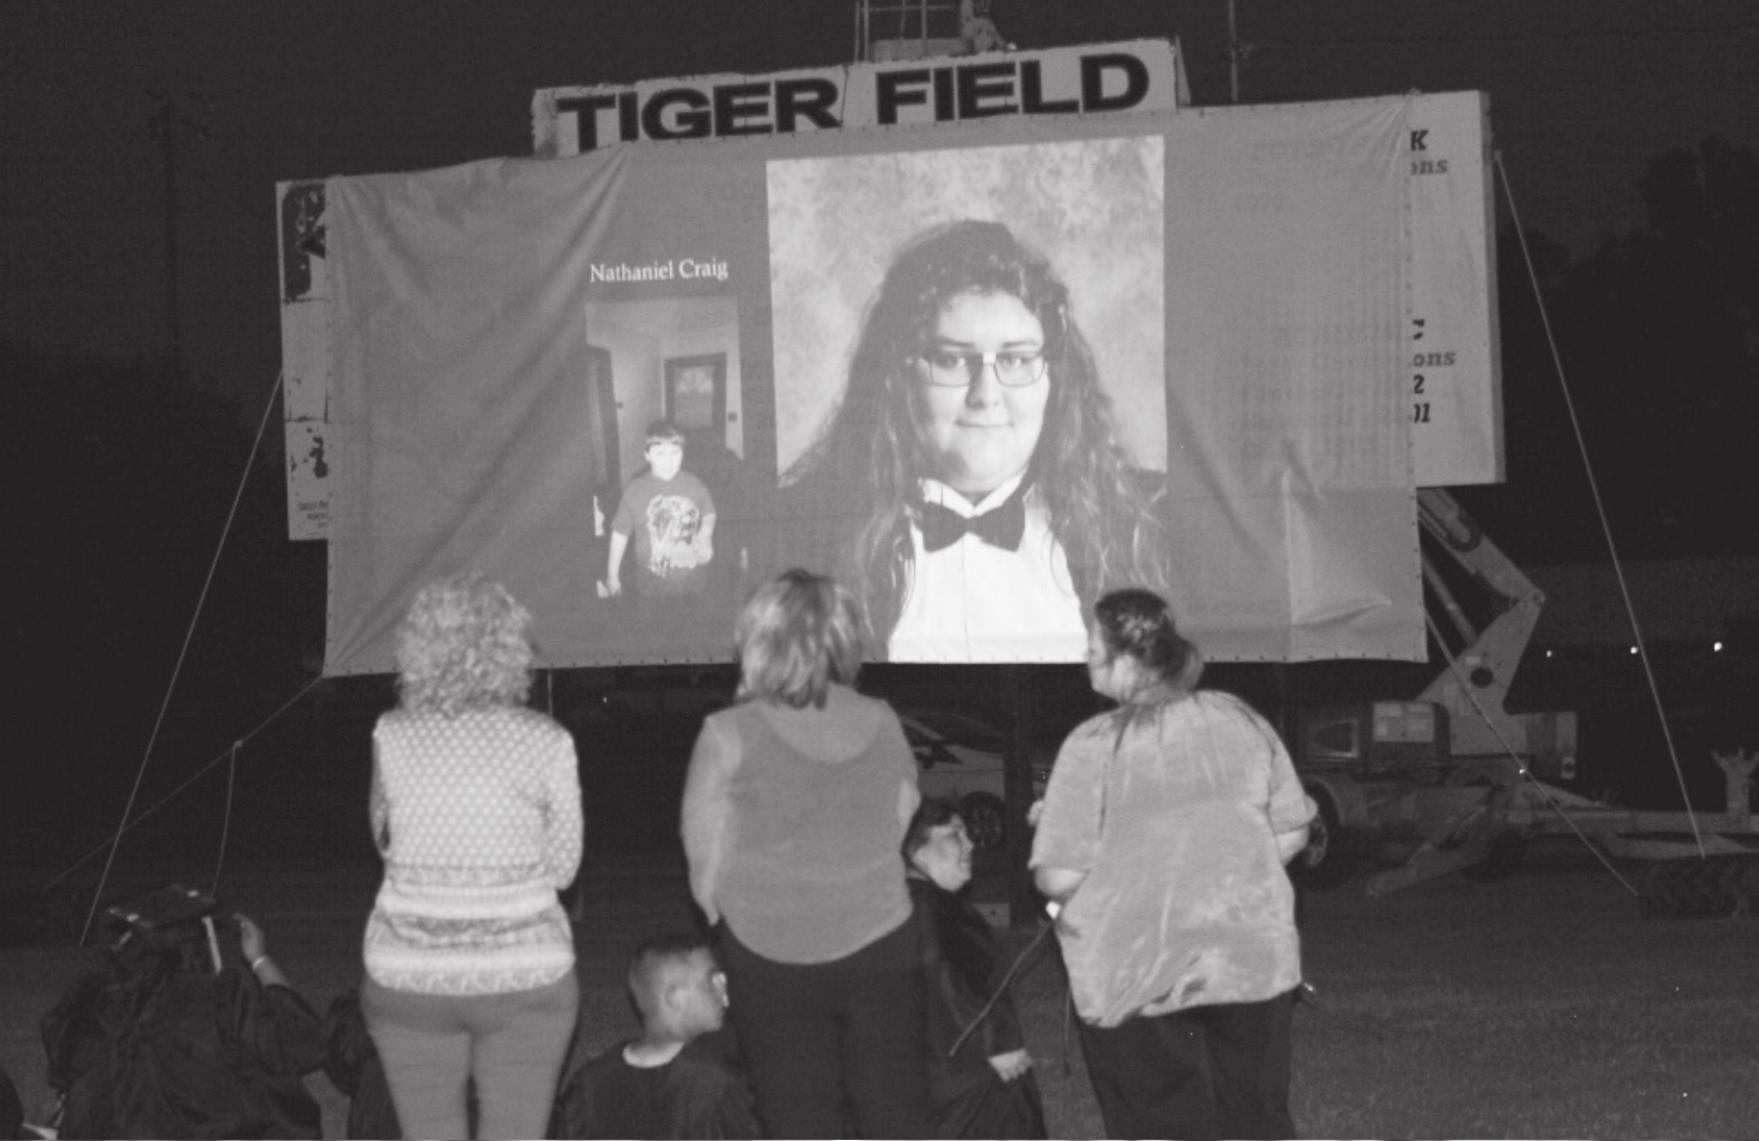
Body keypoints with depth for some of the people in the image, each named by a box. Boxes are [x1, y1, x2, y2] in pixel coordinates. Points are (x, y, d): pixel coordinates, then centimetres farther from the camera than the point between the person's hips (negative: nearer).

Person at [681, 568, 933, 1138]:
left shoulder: (729, 735, -12)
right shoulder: (882, 724, -2)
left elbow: (706, 867, -8)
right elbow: (899, 827, 6)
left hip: (773, 958, -2)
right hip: (879, 944, 2)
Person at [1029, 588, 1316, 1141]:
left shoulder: (1094, 746, -14)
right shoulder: (1240, 720, 0)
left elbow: (1059, 879, -15)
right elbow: (1290, 834, 5)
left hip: (1138, 985, -4)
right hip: (1252, 965, 4)